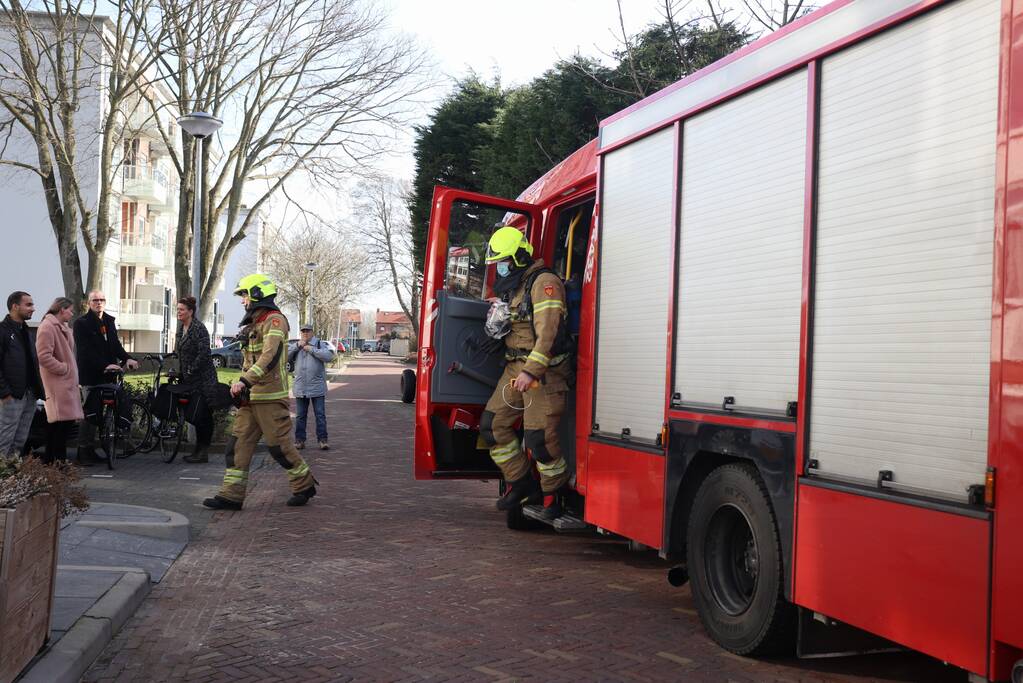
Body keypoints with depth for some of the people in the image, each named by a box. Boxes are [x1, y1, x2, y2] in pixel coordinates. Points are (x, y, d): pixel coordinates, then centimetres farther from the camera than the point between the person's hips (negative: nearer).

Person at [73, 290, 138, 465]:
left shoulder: (109, 321, 15)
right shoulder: (81, 323, -5)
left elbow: (115, 344, 11)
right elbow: (86, 351, -15)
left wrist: (126, 358, -8)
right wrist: (104, 366, -26)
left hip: (109, 373, 6)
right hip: (91, 375, -6)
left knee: (124, 405, -2)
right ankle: (84, 452, 6)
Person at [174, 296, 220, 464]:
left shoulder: (199, 328, -13)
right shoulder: (181, 329, 13)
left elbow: (203, 353, -20)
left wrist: (191, 371, -15)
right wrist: (181, 372, 14)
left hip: (202, 379, -9)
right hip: (189, 379, 9)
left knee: (202, 415, -7)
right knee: (195, 414, 11)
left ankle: (203, 452, -2)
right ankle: (199, 450, 18)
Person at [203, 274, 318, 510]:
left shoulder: (274, 320, -12)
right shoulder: (253, 324, 20)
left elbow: (270, 357, -26)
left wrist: (245, 381, -34)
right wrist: (242, 385, 17)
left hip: (270, 397, -9)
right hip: (251, 397, 9)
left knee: (279, 446, -2)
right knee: (238, 444, 3)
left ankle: (304, 485, 15)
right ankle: (231, 495, 5)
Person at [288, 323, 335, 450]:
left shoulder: (319, 344, 2)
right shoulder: (296, 347, 15)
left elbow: (329, 356, -14)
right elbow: (286, 358, 2)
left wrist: (311, 349, -13)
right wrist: (297, 346, -9)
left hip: (317, 387, -3)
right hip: (300, 388, 3)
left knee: (320, 415, -2)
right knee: (300, 416, 7)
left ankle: (322, 440, 0)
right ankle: (300, 440, 12)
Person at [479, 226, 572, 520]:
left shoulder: (544, 282, -12)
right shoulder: (512, 288, 18)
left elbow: (548, 332, -22)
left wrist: (531, 371, -27)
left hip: (544, 371, -9)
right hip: (515, 367, 9)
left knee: (539, 436, -11)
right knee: (492, 424, 5)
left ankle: (554, 491, 10)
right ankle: (521, 482, 17)